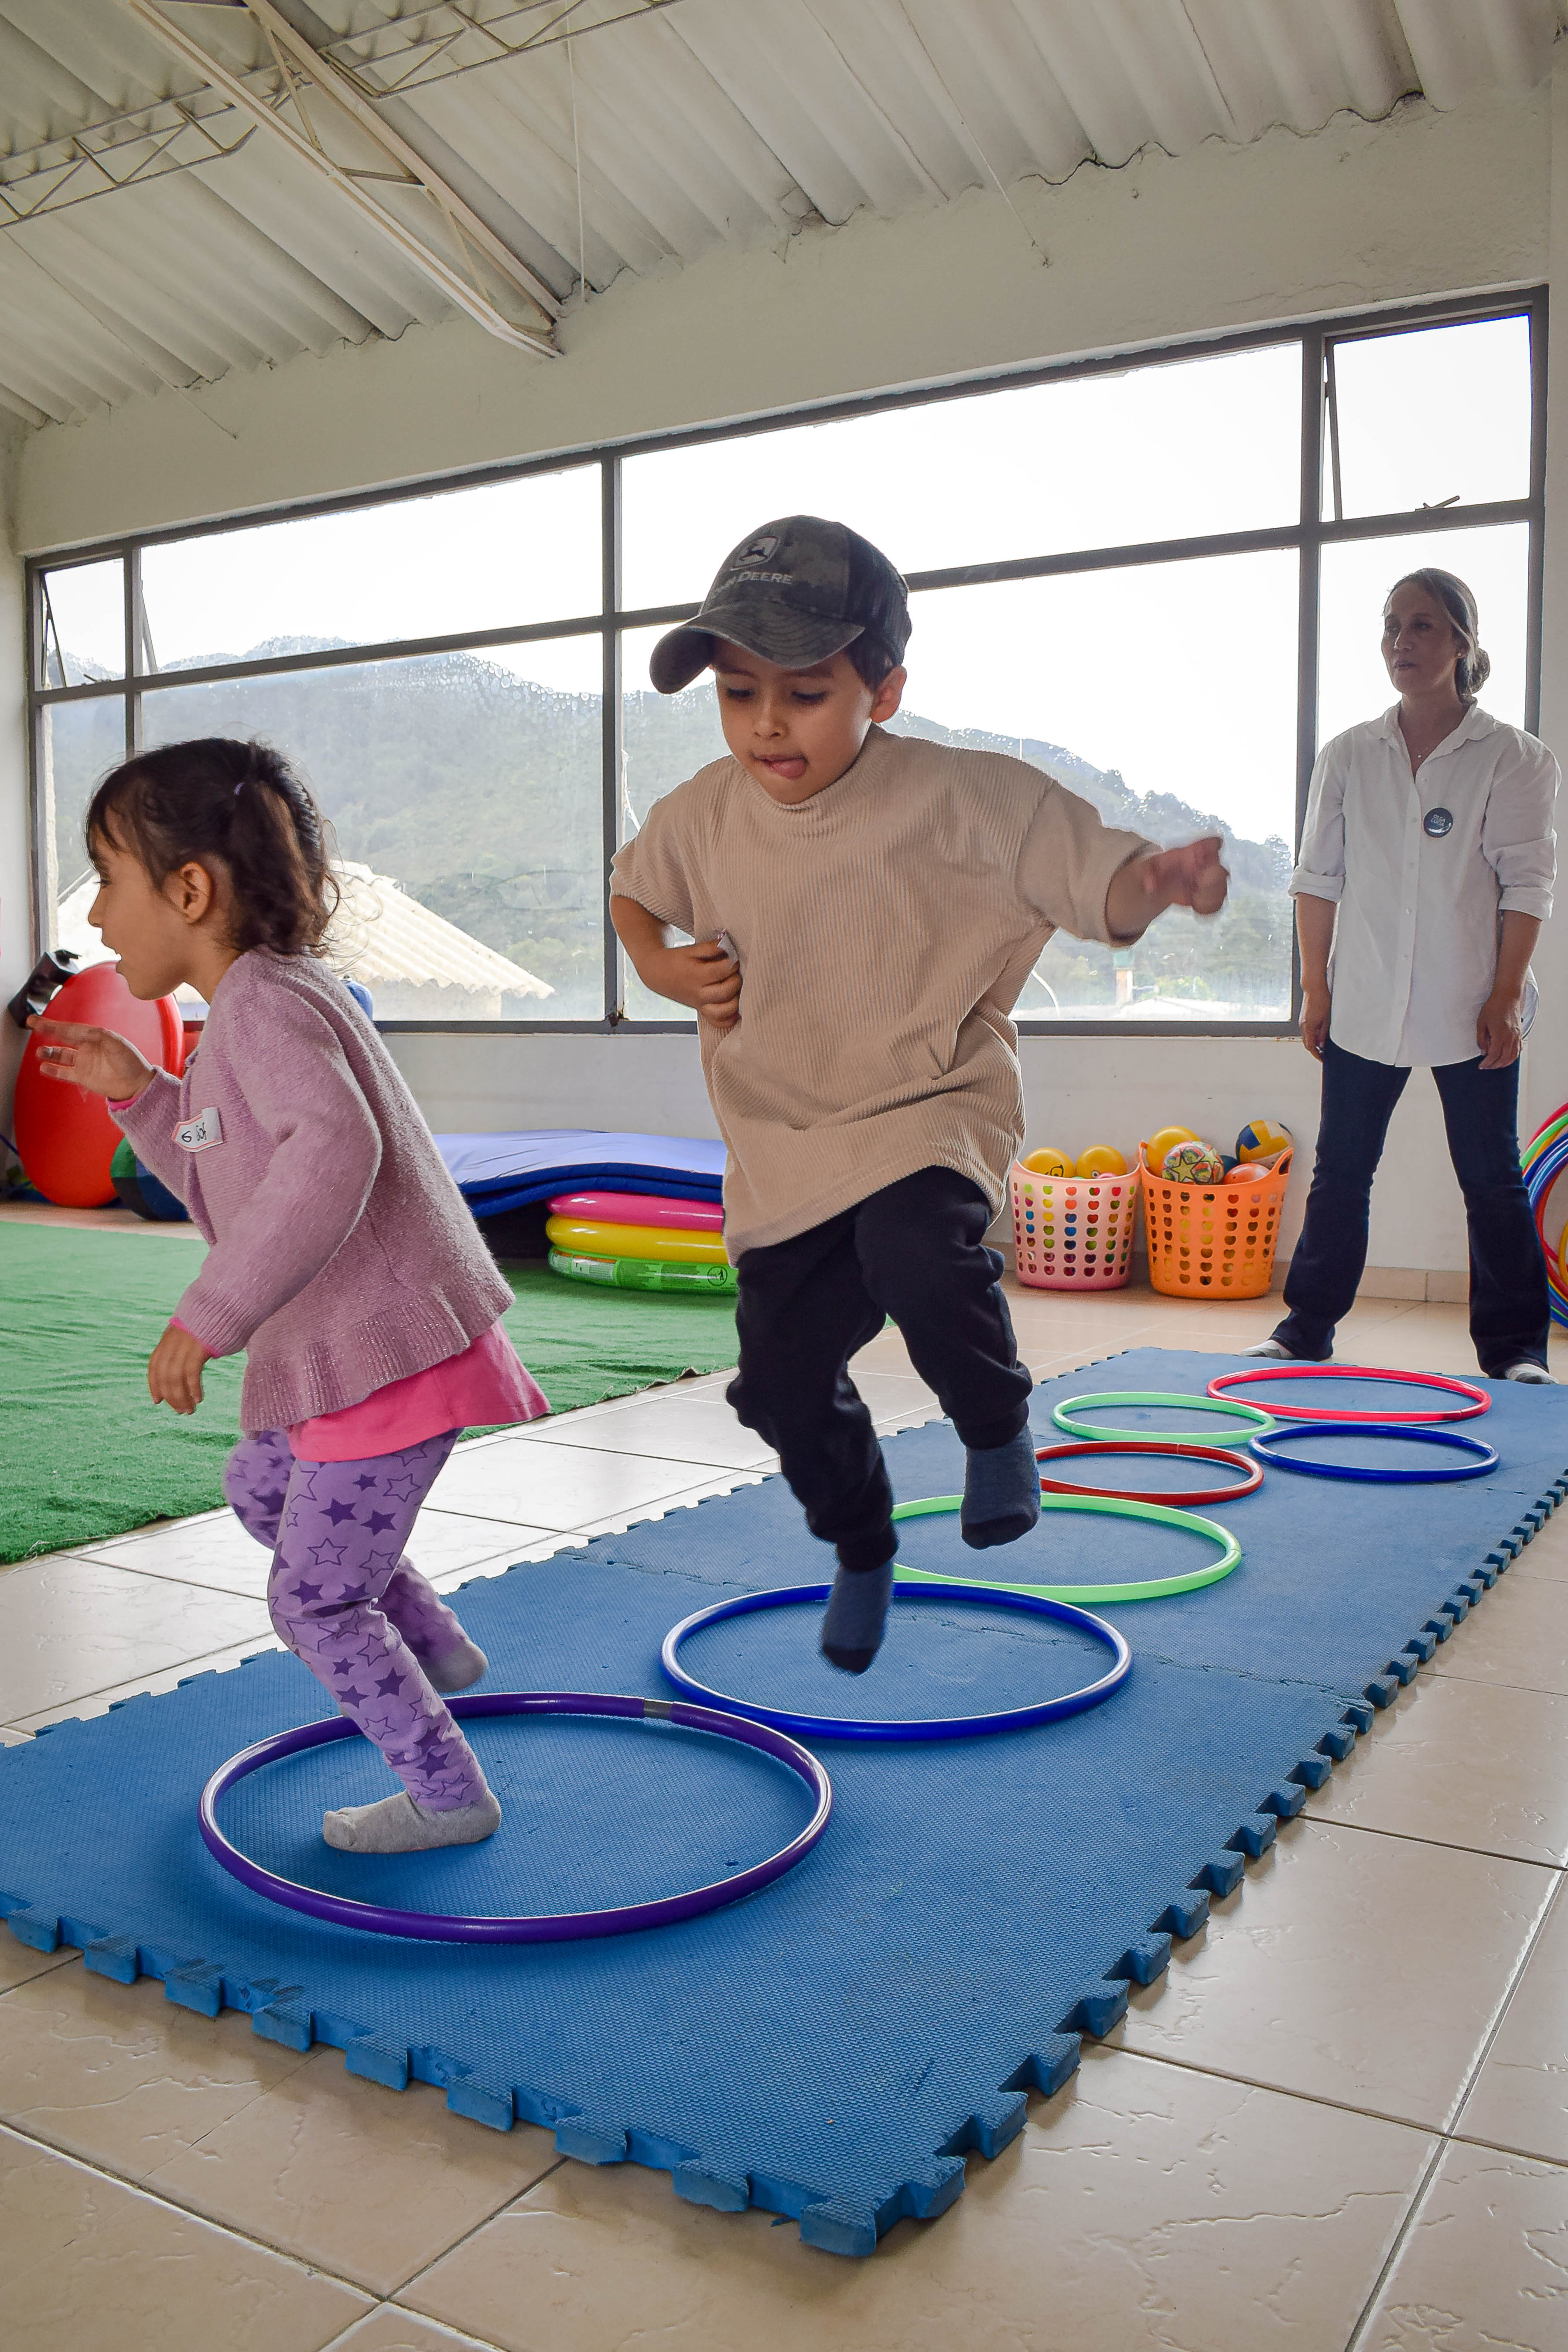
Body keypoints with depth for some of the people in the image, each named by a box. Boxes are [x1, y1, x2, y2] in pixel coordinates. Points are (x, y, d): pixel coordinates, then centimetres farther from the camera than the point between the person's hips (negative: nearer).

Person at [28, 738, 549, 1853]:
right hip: (354, 1346, 11)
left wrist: (210, 1314, -36)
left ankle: (449, 1796, 17)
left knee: (315, 1600, 2)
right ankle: (434, 1646, 39)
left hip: (391, 1351, -11)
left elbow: (334, 1149, -37)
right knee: (261, 1483, 32)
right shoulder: (265, 1001, 14)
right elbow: (227, 1184, 23)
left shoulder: (263, 1005, -18)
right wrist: (137, 1093, 12)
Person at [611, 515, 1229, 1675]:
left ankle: (997, 1426, -1)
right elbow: (633, 888, 20)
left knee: (921, 1259, -36)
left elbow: (1093, 876, -14)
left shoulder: (958, 798, -14)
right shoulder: (701, 816, -1)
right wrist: (663, 967, -1)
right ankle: (862, 1550, 38)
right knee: (784, 1380, 6)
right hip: (782, 1145, 5)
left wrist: (1160, 881, -37)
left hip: (932, 1112, -4)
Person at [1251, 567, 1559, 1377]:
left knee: (1492, 1180, 4)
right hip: (1363, 1004, 2)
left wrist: (1506, 995, -8)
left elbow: (1526, 883, -2)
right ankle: (1307, 1327, 19)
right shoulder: (1348, 754, 6)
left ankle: (1516, 1347, 15)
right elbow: (1318, 878, 7)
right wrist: (1316, 988, 3)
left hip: (1471, 1007, -2)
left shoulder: (1512, 756, 0)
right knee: (1340, 1172, 8)